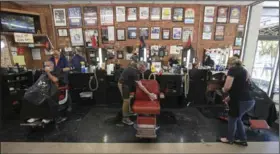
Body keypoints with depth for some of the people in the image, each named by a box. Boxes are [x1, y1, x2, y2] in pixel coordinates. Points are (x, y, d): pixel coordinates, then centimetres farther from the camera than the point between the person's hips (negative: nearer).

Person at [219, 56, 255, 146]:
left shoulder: (232, 70, -10)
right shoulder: (243, 70, 16)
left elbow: (227, 87, -20)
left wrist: (223, 90, 3)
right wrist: (229, 97, 23)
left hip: (241, 101, -8)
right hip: (249, 100, 8)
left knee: (232, 120, 14)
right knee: (237, 119, 26)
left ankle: (229, 139, 34)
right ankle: (243, 140, 38)